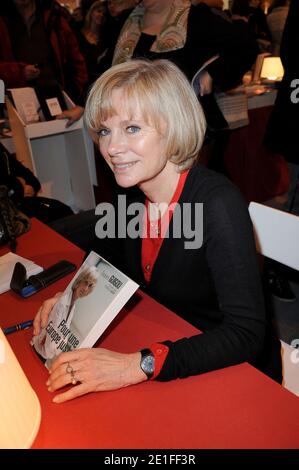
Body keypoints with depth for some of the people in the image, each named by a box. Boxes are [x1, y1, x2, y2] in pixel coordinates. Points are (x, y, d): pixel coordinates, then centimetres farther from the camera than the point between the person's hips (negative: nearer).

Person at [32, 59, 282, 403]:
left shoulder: (217, 203, -28)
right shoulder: (132, 190, -8)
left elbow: (247, 333, -30)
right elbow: (106, 253, 11)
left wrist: (138, 365, -37)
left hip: (226, 371, -5)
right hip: (159, 338, 5)